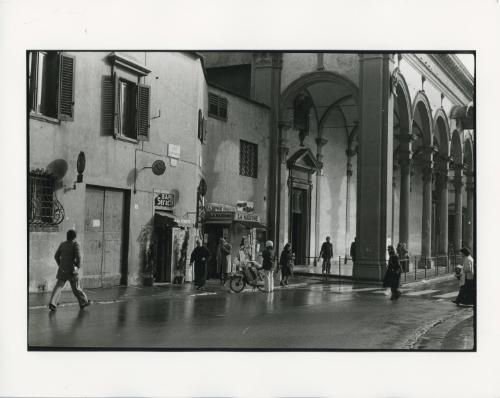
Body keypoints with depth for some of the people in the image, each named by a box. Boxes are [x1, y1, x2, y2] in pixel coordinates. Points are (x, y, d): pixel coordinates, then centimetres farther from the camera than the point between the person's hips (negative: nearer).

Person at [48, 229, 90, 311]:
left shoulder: (62, 244, 7)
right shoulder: (75, 244, -10)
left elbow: (56, 256, 13)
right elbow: (78, 257, -18)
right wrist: (78, 266, -2)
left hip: (62, 270, 4)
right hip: (71, 270, -4)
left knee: (58, 286, 4)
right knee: (76, 287, 8)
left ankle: (52, 303, -8)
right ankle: (83, 302, 23)